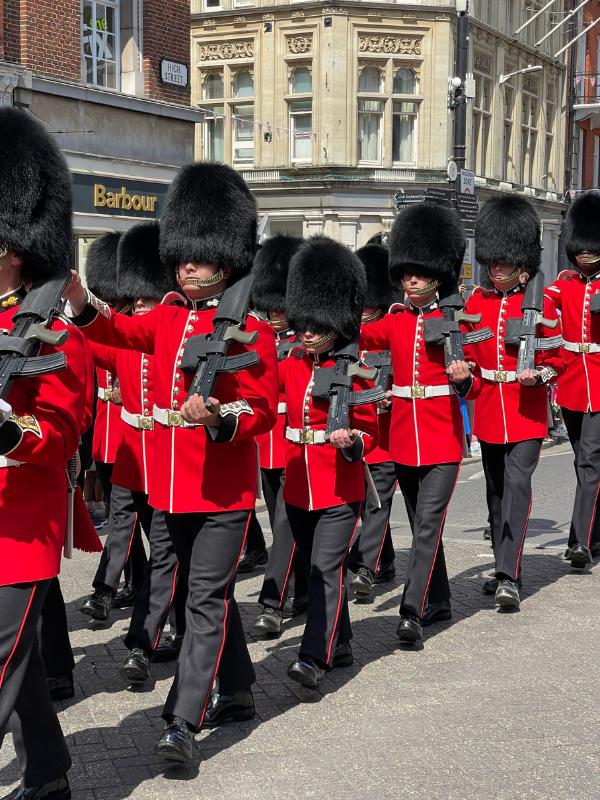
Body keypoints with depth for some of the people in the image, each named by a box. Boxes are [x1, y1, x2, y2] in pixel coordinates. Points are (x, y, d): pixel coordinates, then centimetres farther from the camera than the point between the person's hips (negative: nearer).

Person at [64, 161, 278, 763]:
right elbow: (114, 330, -7)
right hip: (173, 484, 7)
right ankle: (236, 693, 34)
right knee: (210, 592, 18)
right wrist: (77, 297, -26)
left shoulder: (250, 329, -8)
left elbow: (264, 411, -10)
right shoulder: (167, 320, 9)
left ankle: (182, 722, -2)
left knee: (206, 600, -5)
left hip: (224, 488, -7)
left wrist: (219, 420, -29)